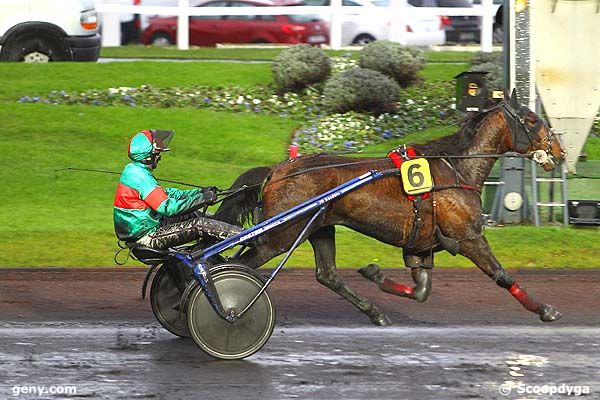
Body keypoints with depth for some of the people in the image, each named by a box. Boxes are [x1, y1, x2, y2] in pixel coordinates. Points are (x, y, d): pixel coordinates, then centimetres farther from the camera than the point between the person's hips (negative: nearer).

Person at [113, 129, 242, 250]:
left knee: (192, 216, 14)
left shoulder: (133, 170, 11)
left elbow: (167, 193, 15)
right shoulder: (139, 177, -22)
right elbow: (167, 207, -26)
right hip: (146, 236, -10)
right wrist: (202, 199, -20)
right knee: (199, 225, -14)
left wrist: (200, 192, 9)